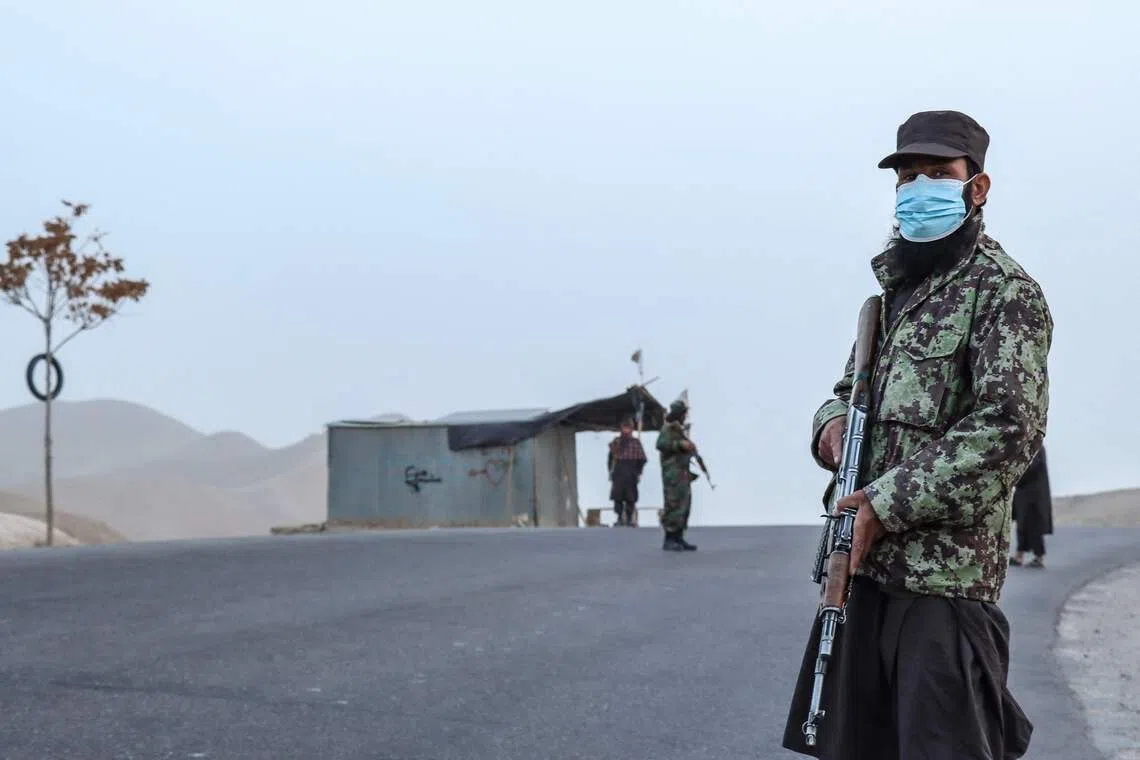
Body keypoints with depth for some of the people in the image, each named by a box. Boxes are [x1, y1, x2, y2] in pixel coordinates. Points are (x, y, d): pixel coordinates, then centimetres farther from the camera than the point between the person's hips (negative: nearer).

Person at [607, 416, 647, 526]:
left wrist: (638, 472, 2)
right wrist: (611, 470, 4)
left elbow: (642, 459, 6)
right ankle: (620, 518, 4)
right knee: (617, 496, -3)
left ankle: (629, 518, 4)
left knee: (630, 497, -1)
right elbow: (610, 457, 11)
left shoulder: (636, 443, 5)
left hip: (631, 475, -1)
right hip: (618, 474, 1)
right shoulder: (616, 442, 8)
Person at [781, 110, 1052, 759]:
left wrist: (889, 502, -17)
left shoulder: (1005, 291, -7)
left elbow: (1009, 431, -17)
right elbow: (850, 388, 26)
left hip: (946, 569, -8)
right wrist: (834, 424, 1)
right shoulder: (896, 289, 17)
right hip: (868, 562, 8)